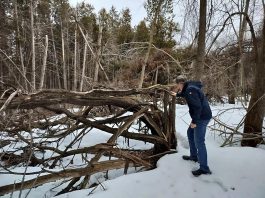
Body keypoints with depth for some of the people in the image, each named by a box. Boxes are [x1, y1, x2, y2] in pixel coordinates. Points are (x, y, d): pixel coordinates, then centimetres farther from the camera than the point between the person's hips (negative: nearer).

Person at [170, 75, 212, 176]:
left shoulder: (190, 89, -22)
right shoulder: (189, 87, 9)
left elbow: (197, 106, -27)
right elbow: (186, 95, 35)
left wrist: (194, 121, -21)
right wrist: (177, 94, 47)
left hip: (202, 117, -11)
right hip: (200, 116, 11)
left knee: (199, 142, -8)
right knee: (190, 133, 24)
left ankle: (204, 168, 1)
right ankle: (194, 156, 36)